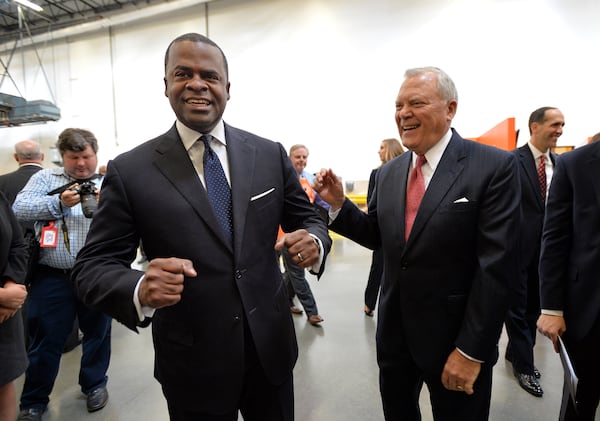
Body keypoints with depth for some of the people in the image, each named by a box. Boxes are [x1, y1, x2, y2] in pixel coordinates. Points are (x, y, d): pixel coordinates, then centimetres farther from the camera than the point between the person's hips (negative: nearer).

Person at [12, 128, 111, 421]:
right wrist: (59, 202, -17)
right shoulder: (44, 178, 8)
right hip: (52, 276, 1)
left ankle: (95, 384, 36)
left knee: (98, 331, 14)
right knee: (45, 338, 12)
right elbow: (19, 209, -4)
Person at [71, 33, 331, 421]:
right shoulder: (130, 170, -9)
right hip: (192, 363, -1)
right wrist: (141, 288, -30)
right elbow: (92, 267, -8)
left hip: (272, 348, 3)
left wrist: (314, 241, -19)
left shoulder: (270, 155, -3)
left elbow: (308, 219, 4)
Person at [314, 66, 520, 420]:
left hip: (454, 336, -4)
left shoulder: (495, 166, -13)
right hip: (394, 330, 5)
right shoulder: (388, 173, 3)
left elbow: (497, 264, -17)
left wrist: (472, 350, -16)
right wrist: (338, 204, -7)